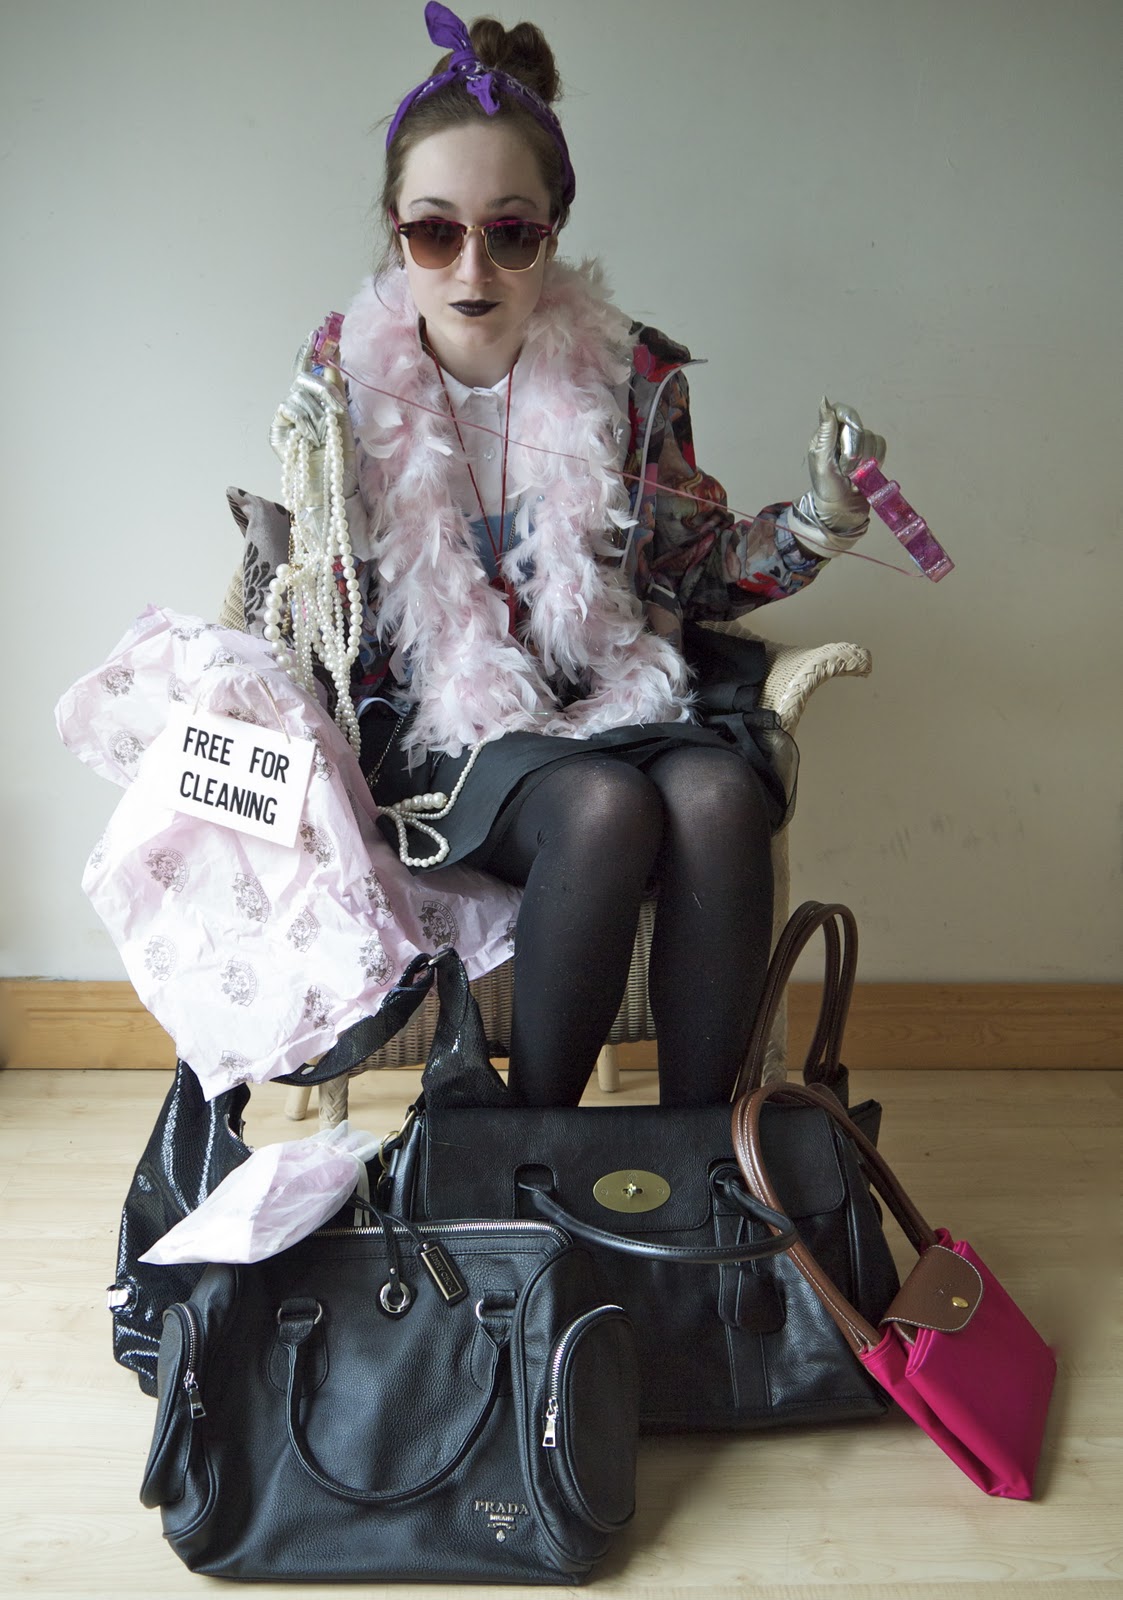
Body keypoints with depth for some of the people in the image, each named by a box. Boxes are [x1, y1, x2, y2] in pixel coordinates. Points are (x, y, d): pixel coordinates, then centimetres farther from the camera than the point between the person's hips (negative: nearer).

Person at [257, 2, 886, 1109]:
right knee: (605, 808, -34)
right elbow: (316, 603, 7)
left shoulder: (629, 376, 2)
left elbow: (698, 570, 11)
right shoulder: (343, 385, 1)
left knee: (717, 795, -32)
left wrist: (822, 511, -4)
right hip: (448, 728, -2)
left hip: (619, 699, 2)